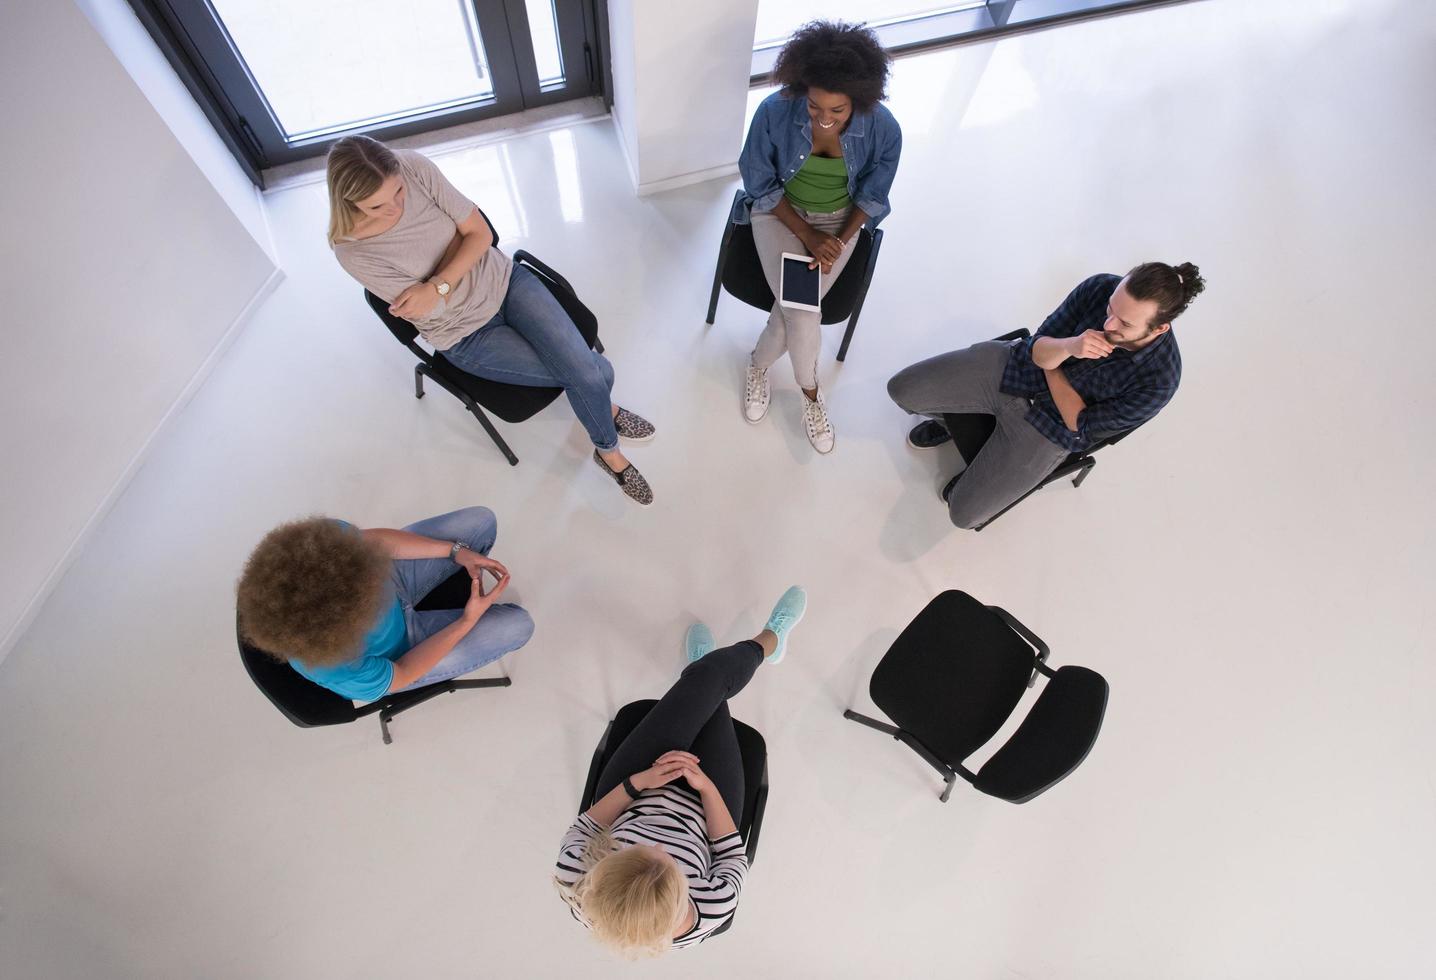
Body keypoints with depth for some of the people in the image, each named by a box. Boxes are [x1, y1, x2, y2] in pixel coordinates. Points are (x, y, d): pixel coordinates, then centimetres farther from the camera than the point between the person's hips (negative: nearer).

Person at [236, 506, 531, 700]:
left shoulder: (315, 539, -37)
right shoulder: (335, 667, -43)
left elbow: (373, 538, -14)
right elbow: (400, 675, -21)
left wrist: (456, 551, -15)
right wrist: (468, 621, -22)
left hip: (392, 581, 4)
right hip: (399, 650, -4)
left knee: (481, 520, 5)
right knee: (518, 625, -1)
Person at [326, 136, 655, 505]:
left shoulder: (415, 167, -16)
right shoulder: (352, 251, -22)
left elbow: (481, 233, -11)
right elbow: (430, 310, -16)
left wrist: (437, 285, -23)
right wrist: (459, 237, -14)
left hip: (503, 279, 3)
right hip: (466, 336, -3)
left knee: (586, 368, -18)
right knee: (592, 374, -13)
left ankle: (608, 451, 14)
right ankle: (605, 415, 23)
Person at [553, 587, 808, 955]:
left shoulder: (574, 886, -40)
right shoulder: (710, 912, -40)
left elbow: (580, 832, -17)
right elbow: (733, 857, -17)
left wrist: (637, 782, -26)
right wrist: (708, 787, -22)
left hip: (630, 796, 1)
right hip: (698, 808, -1)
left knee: (706, 680, 0)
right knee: (711, 678, 6)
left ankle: (701, 678, 41)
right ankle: (768, 640, 41)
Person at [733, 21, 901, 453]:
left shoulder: (884, 130, -21)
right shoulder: (775, 111, -24)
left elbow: (871, 196, -3)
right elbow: (759, 185, -10)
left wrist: (839, 240, -17)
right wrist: (805, 234, -15)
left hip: (839, 221, 1)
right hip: (779, 213, -1)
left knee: (797, 312, -20)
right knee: (804, 317, -20)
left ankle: (758, 364, 13)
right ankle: (810, 393, 9)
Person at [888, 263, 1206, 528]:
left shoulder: (1158, 381, -26)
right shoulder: (1100, 287, -20)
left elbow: (1081, 424, -16)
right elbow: (1037, 349, -11)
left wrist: (1050, 358, -12)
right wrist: (1068, 346, -35)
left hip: (1049, 429, -3)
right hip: (1010, 365, 3)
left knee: (964, 512, -13)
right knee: (902, 389, -10)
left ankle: (983, 474, 25)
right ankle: (951, 419, 25)